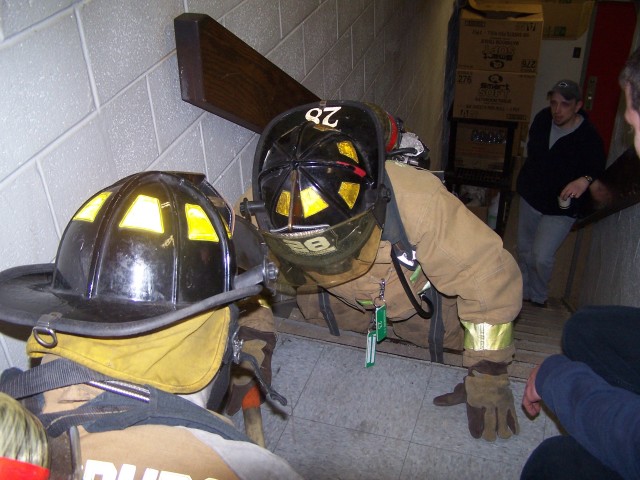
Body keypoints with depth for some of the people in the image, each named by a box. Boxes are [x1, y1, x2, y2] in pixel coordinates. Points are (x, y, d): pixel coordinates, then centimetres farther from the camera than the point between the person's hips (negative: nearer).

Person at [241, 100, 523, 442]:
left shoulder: (417, 202, -45)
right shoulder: (262, 207, -36)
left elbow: (489, 279, -33)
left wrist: (488, 378, -27)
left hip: (420, 299, -2)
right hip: (337, 301, 3)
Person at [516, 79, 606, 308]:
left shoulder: (589, 137, -23)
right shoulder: (543, 119, -8)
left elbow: (598, 171, -29)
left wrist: (585, 180, -52)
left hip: (561, 208, -5)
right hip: (530, 197, 6)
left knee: (541, 257, -13)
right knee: (524, 250, 18)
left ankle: (538, 299, 16)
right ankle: (524, 293, 41)